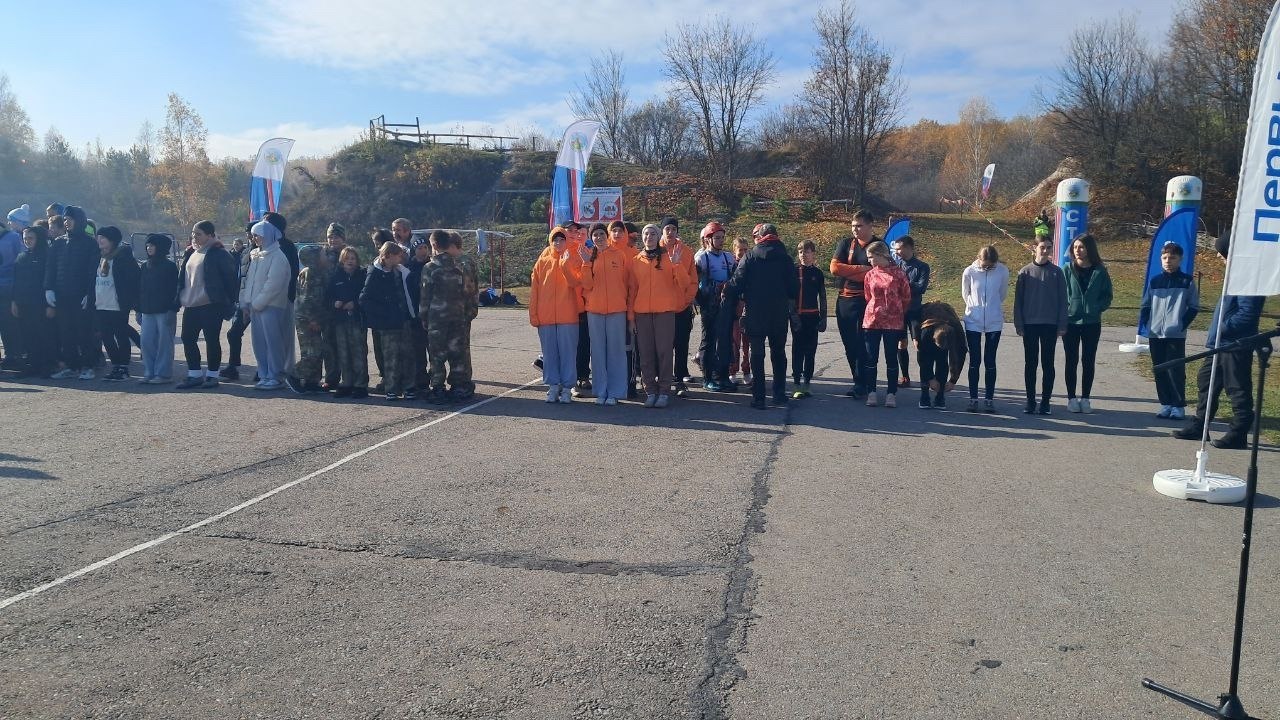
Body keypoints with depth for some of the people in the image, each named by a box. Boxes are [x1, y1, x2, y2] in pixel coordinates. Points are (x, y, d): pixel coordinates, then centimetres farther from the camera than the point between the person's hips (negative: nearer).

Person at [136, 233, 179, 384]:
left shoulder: (170, 266, -3)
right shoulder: (145, 266, 14)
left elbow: (174, 290, -7)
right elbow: (140, 289, 16)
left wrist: (172, 310, -14)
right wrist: (139, 310, 12)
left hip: (164, 311, -6)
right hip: (147, 311, 6)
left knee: (164, 343, -3)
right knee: (146, 342, 4)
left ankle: (163, 373, 1)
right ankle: (149, 373, 11)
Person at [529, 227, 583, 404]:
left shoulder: (573, 260, 4)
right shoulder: (543, 261, 9)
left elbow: (576, 282, -11)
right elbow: (534, 288, 6)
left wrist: (566, 265, -21)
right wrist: (533, 314, 1)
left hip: (567, 316, -2)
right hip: (545, 316, 2)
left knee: (568, 352, 1)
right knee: (549, 352, 7)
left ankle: (567, 387, 7)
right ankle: (553, 385, 15)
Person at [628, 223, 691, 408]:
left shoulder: (669, 256, 5)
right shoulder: (636, 260, 12)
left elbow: (684, 283, -1)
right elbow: (631, 289, 12)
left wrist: (677, 264, -17)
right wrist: (631, 316, 6)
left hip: (665, 311, -2)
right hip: (642, 312, 3)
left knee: (664, 351, -3)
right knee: (646, 353, 3)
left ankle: (664, 391, 3)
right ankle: (650, 391, 10)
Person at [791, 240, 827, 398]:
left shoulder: (817, 273, 4)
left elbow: (822, 297, 8)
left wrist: (823, 318, 4)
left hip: (812, 316, 1)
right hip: (797, 316, -1)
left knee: (810, 351, 6)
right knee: (797, 351, -1)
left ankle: (806, 383, 13)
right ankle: (798, 385, 0)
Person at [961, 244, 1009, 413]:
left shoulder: (1003, 271, -8)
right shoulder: (969, 272, -9)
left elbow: (1002, 294, 7)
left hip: (994, 323, 0)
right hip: (973, 322, 0)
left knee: (990, 362, 5)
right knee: (974, 361, 4)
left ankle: (989, 398, 11)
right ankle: (973, 398, 11)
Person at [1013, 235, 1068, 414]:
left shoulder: (1056, 272, 2)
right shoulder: (1025, 272, 1)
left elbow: (1062, 300, 3)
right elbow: (1018, 300, 2)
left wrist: (1062, 325, -2)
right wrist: (1019, 325, -4)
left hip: (1050, 325, 0)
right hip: (1030, 325, 0)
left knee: (1048, 364, 5)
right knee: (1030, 364, 5)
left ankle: (1045, 401, 12)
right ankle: (1030, 400, 13)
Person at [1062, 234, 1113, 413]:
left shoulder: (1100, 272, 0)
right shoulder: (1067, 271, -1)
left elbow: (1107, 296, 5)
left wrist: (1097, 308, -10)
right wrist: (1064, 311, -10)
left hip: (1092, 323, 1)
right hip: (1071, 322, 0)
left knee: (1089, 361, 6)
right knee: (1071, 361, 4)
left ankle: (1085, 398, 14)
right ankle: (1071, 398, 11)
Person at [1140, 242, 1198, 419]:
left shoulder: (1187, 282, 2)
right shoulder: (1154, 282, 9)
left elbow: (1193, 307, 2)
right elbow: (1145, 306, 13)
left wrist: (1182, 325, -7)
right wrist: (1143, 325, 0)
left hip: (1176, 335, -3)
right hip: (1155, 334, 3)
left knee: (1176, 371, -4)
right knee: (1160, 371, 7)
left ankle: (1179, 406, 3)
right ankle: (1166, 404, 15)